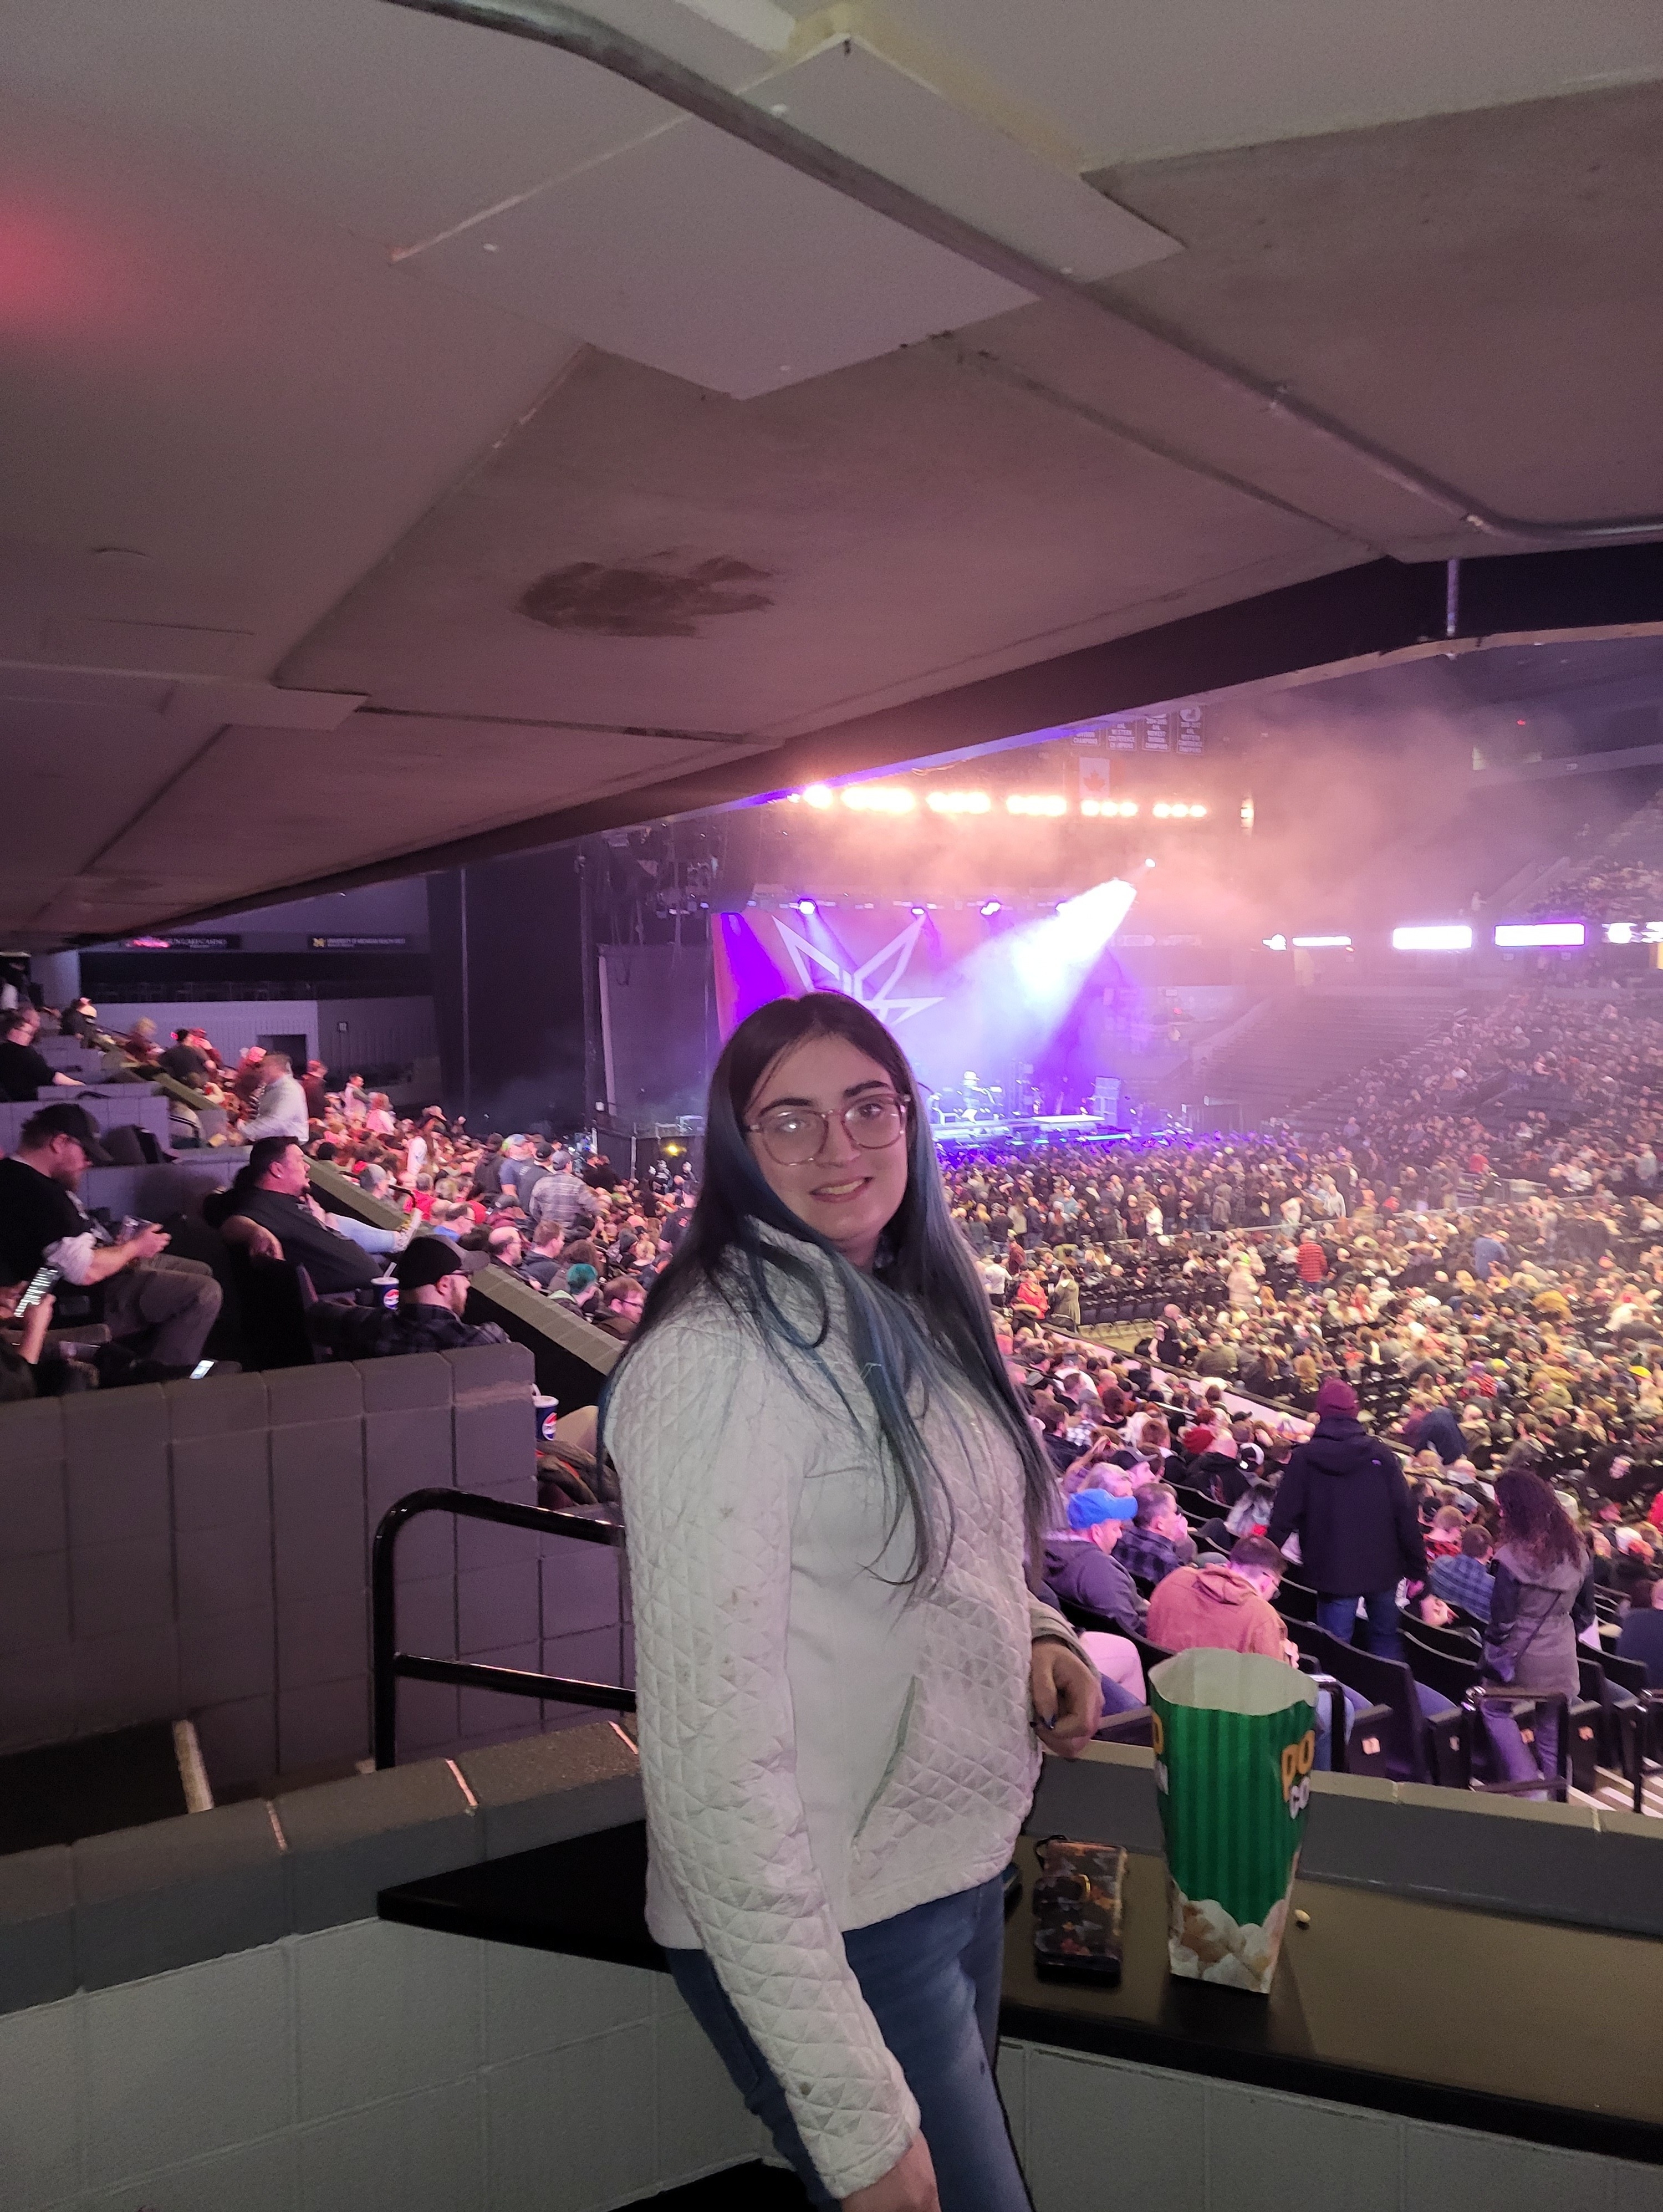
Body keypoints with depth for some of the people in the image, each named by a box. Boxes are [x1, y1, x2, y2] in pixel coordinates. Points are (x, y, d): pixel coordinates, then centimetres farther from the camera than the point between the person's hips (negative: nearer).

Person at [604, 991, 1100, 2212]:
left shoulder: (912, 1311, 3)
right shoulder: (718, 1359, -24)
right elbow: (714, 1750, -26)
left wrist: (1035, 1632, -3)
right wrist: (852, 2113, -25)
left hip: (965, 1863, 8)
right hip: (831, 1926, -8)